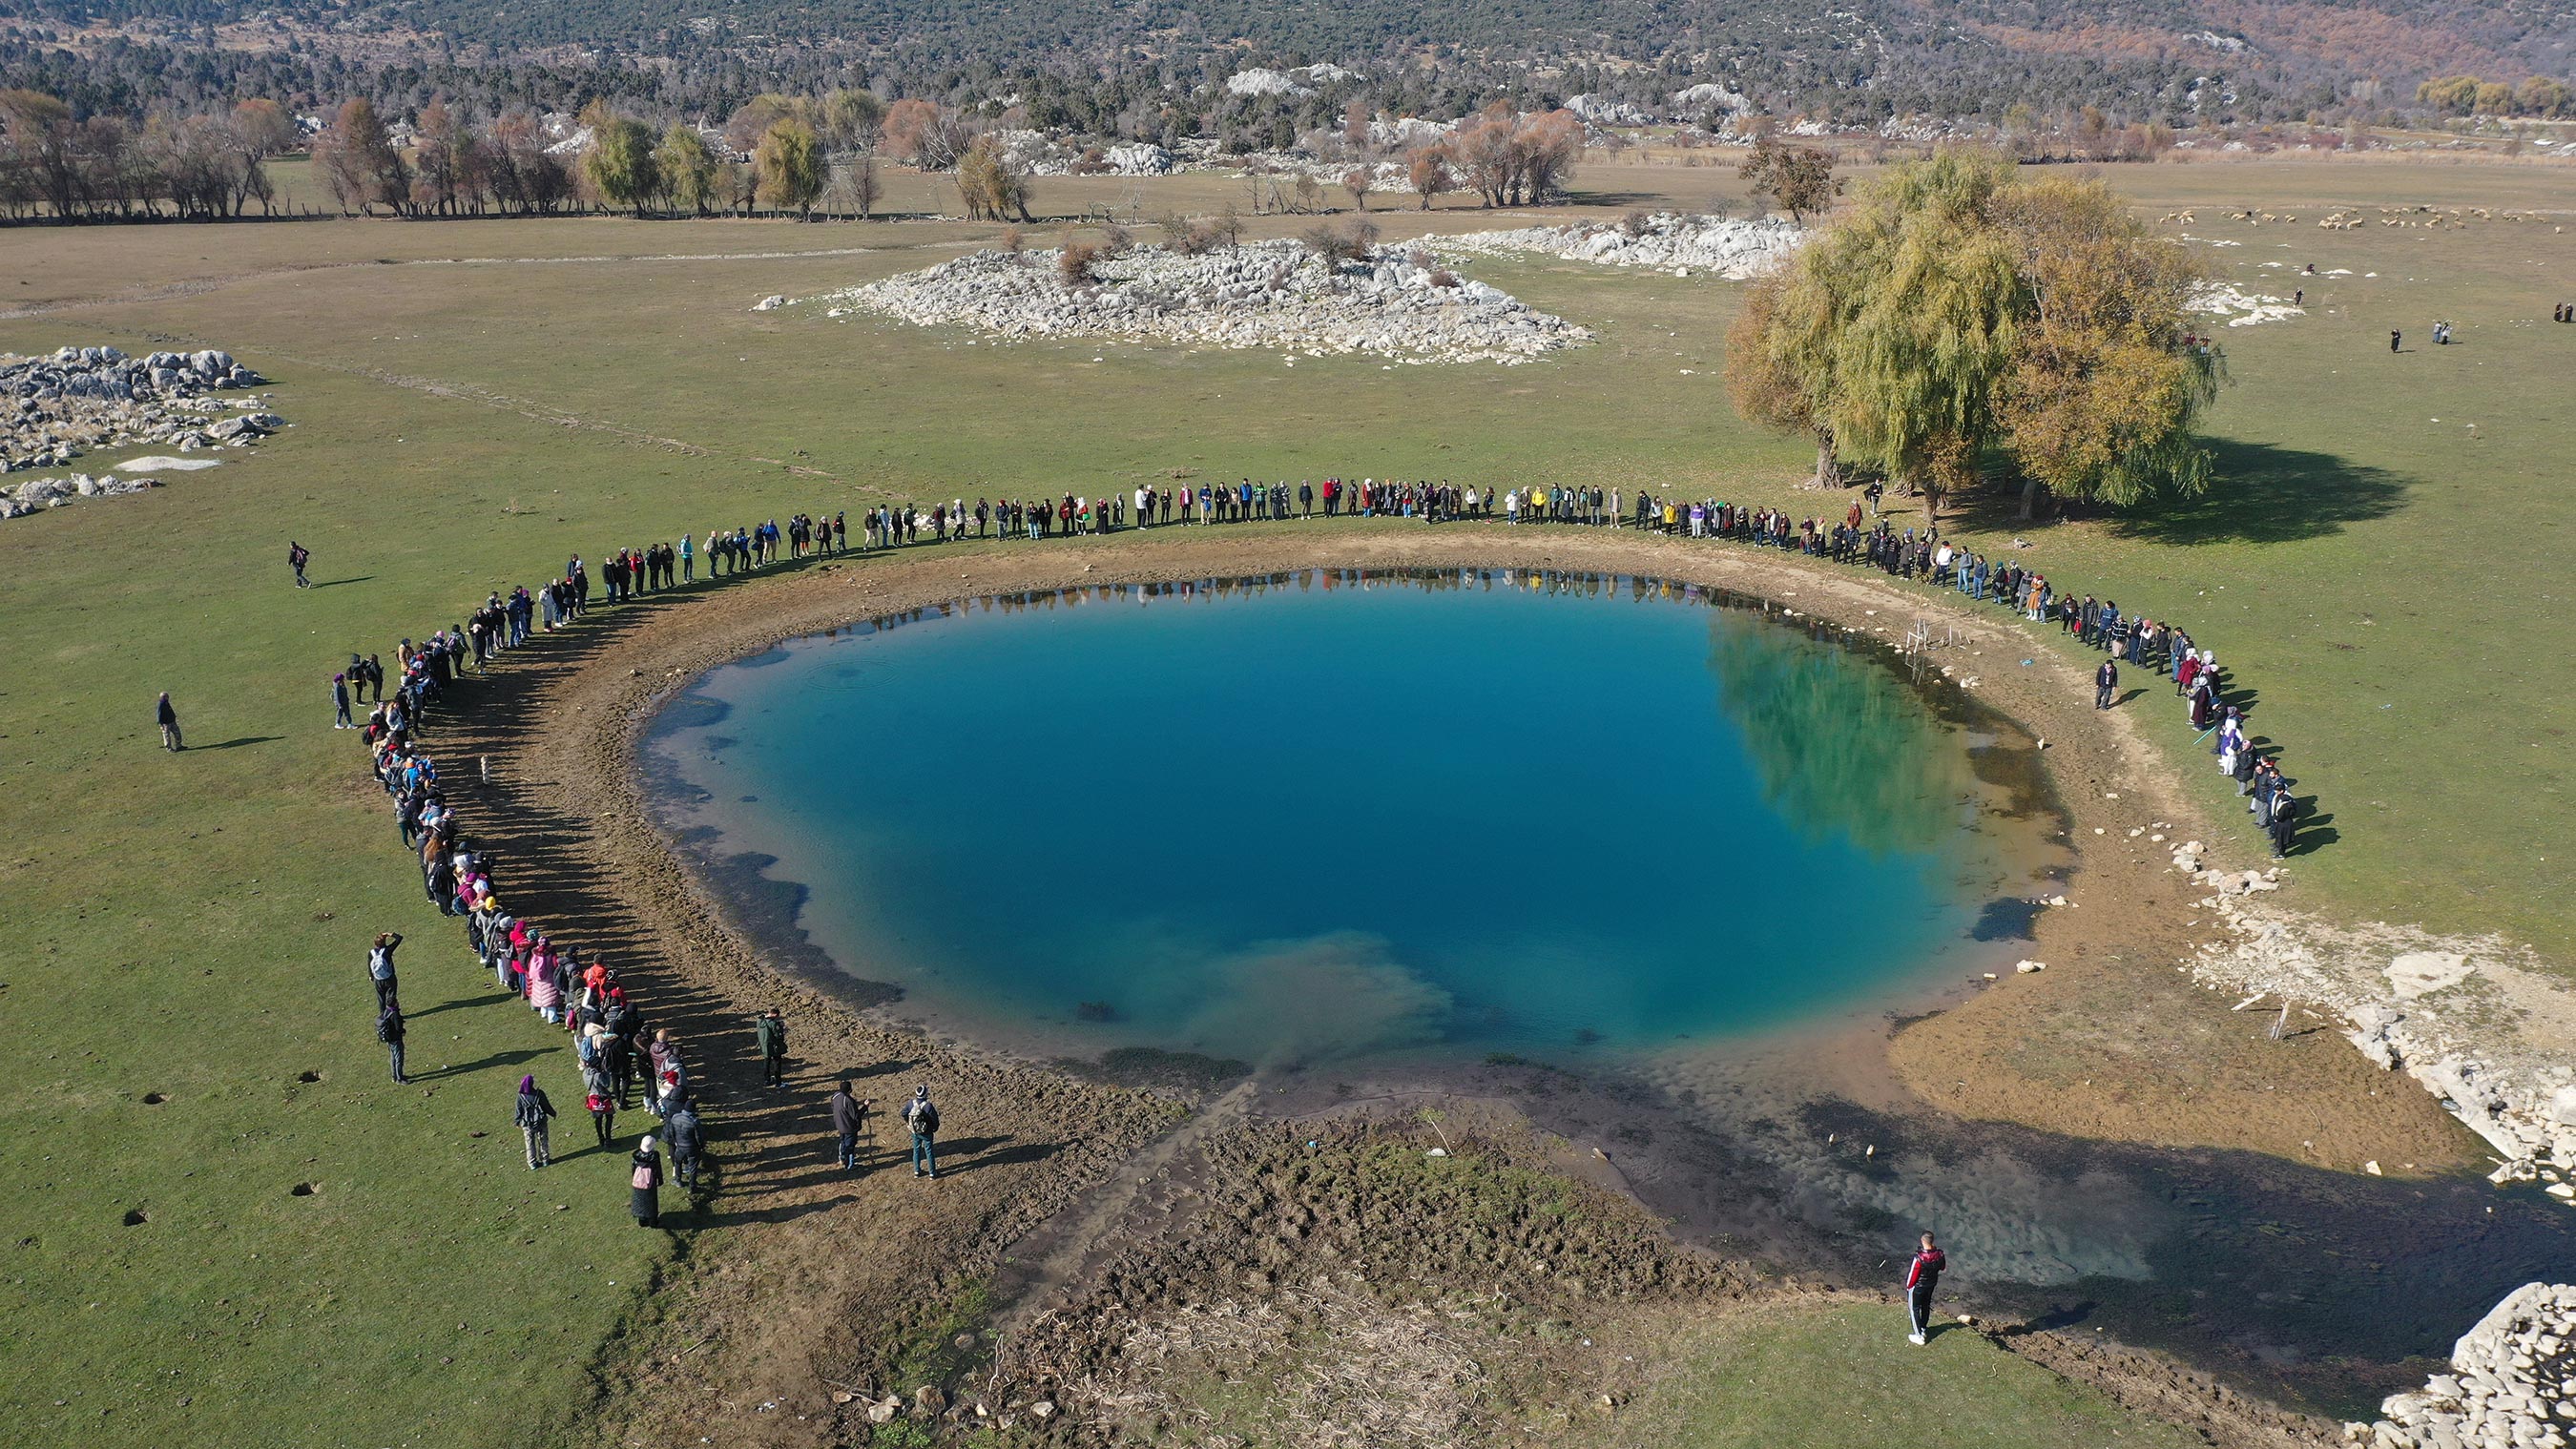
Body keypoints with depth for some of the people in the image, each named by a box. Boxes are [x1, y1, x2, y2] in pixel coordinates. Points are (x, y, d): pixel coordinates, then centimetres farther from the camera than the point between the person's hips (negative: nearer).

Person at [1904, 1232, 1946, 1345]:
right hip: (1931, 1285, 6)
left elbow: (1913, 1274, -25)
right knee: (1926, 1306, 27)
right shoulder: (1939, 1255, -20)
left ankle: (1919, 1336, 19)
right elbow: (1943, 1267, 2)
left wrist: (1908, 1286, -5)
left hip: (1917, 1286, -6)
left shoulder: (1919, 1258, -37)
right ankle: (1923, 1329, 47)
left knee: (1914, 1309, 14)